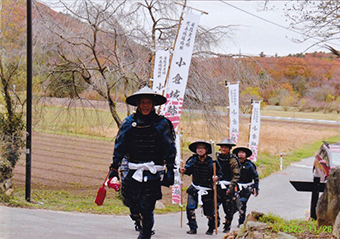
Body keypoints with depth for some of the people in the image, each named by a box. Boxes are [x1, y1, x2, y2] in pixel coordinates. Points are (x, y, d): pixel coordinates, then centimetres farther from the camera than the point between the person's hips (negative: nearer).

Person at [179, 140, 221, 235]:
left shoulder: (211, 162, -11)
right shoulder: (193, 160, -4)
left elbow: (219, 173, -3)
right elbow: (188, 169, 7)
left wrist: (216, 177, -24)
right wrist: (183, 170, -15)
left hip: (207, 191, -2)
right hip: (194, 188, 2)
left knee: (209, 211, 5)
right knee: (190, 208, -13)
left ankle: (211, 228, 31)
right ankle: (193, 228, 3)